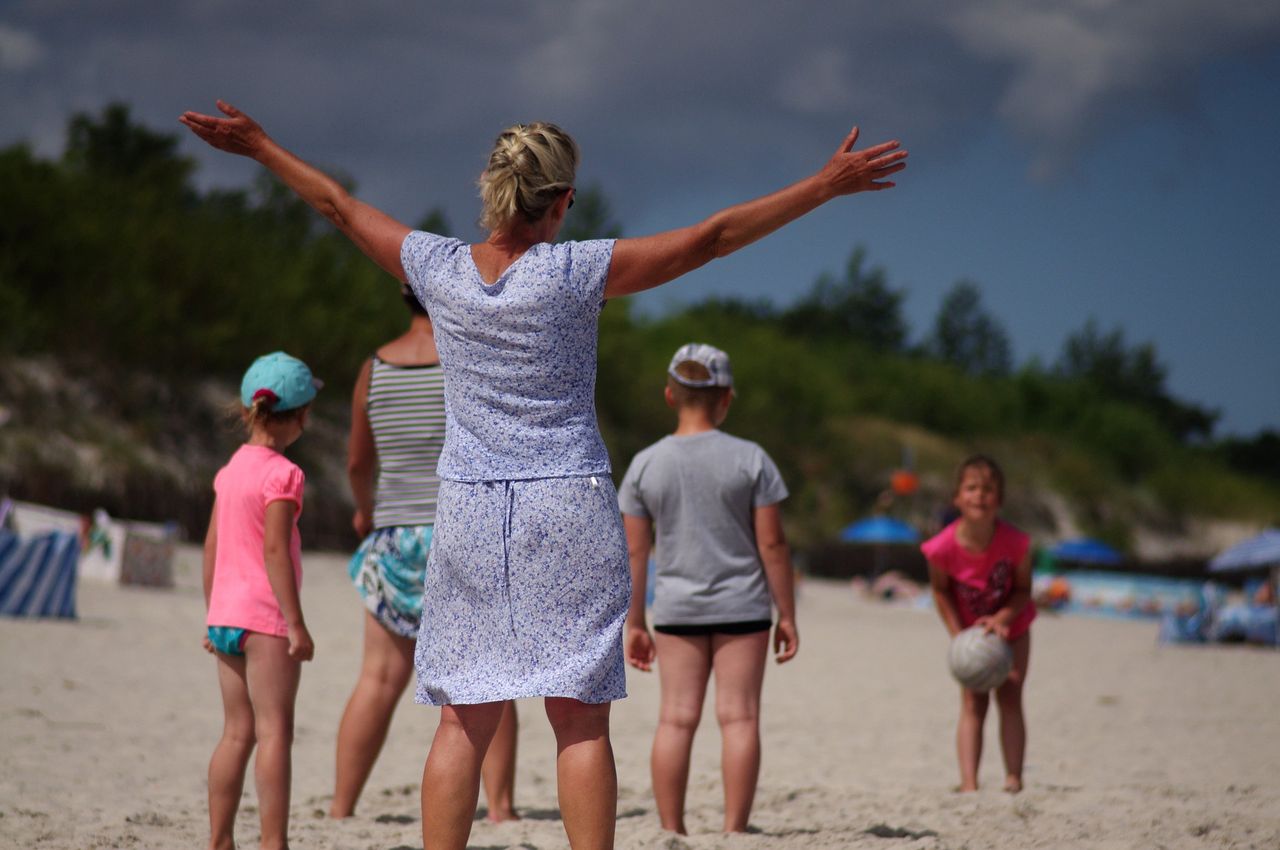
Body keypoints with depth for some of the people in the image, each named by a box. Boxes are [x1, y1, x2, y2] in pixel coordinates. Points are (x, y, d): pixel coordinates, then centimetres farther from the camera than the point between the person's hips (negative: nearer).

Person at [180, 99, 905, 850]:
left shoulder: (438, 269, -2)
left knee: (465, 720, 6)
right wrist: (827, 185, -2)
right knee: (581, 720, -1)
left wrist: (258, 146, 28)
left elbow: (339, 205, 13)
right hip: (570, 510, -3)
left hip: (469, 509, 3)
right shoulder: (575, 273, -11)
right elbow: (714, 237, -8)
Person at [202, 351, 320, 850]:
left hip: (226, 616, 8)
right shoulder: (281, 474, -11)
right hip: (265, 616, -8)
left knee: (237, 733, 12)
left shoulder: (230, 470, 12)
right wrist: (296, 622, -17)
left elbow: (212, 546, 14)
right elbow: (274, 550, -18)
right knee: (274, 731, -7)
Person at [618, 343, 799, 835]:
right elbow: (772, 544, -5)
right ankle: (734, 831, -2)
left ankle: (672, 832, 5)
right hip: (741, 607, -2)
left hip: (676, 609, 2)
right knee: (739, 716, 0)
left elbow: (634, 553, 2)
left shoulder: (645, 465, 0)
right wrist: (786, 615, 2)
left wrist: (634, 624, 9)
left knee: (676, 719, 4)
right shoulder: (750, 459, -5)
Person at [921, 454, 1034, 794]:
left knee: (1009, 699, -6)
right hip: (969, 630, 0)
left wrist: (1001, 618, -29)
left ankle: (1014, 779, -6)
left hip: (1010, 628, 0)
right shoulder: (943, 548, -28)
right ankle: (969, 785, -10)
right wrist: (959, 637, -15)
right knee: (972, 705, -5)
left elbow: (1023, 590, -12)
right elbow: (941, 591, -9)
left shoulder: (1014, 543, -28)